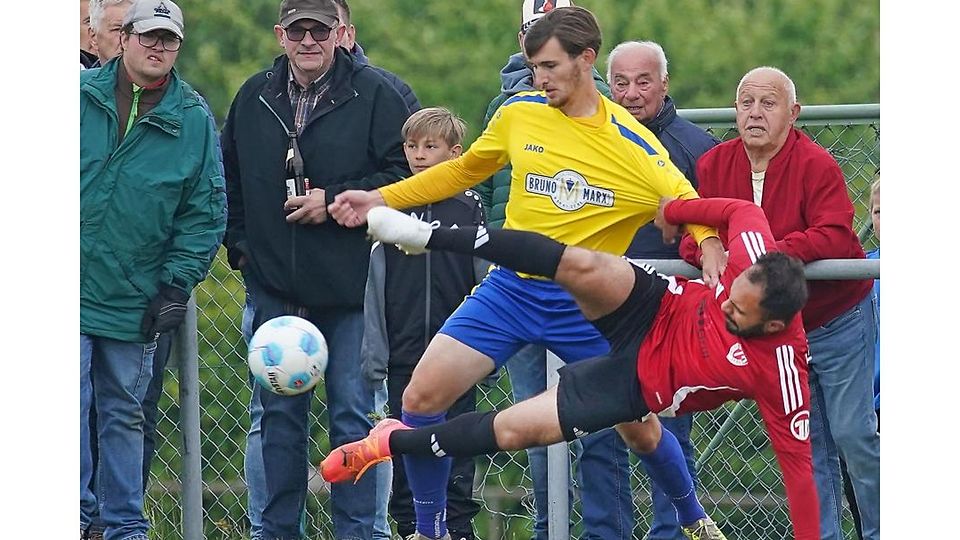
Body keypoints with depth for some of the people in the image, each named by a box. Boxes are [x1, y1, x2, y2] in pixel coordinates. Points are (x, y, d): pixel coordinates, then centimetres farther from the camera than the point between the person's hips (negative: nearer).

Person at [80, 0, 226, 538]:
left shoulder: (194, 121, 2)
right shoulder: (80, 96, 0)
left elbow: (206, 211, 4)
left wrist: (177, 285, -2)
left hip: (135, 303, 1)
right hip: (68, 289, -1)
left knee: (125, 416, 10)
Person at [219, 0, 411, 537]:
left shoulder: (375, 95, -5)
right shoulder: (254, 98, 9)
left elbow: (407, 174, -8)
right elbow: (230, 180, 21)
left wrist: (335, 201, -13)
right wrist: (239, 244, 12)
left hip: (351, 290, -4)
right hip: (274, 287, 4)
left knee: (353, 413, 1)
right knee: (278, 413, 8)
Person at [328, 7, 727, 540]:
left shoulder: (633, 143, -9)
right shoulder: (519, 114, 0)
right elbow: (464, 170, 16)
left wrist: (710, 249, -28)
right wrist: (382, 198, 12)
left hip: (586, 307, -2)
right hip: (510, 291, 2)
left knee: (639, 425, 1)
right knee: (420, 398, -11)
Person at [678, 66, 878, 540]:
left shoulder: (816, 165, -18)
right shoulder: (713, 166, -2)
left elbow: (835, 236, -29)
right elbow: (694, 230, -3)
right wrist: (705, 248, -27)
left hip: (838, 320, -5)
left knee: (852, 432, -4)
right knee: (806, 440, 8)